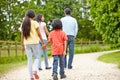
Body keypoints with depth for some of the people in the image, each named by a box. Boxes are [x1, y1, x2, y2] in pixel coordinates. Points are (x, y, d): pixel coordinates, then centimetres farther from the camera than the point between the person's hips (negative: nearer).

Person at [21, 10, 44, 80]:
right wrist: (43, 42, 1)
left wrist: (22, 45, 12)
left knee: (29, 59, 7)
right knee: (36, 57, 12)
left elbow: (22, 35, 8)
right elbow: (39, 34, -6)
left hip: (26, 43, 3)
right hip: (34, 42, -3)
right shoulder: (35, 23, -4)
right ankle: (35, 70, -13)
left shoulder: (23, 24, 7)